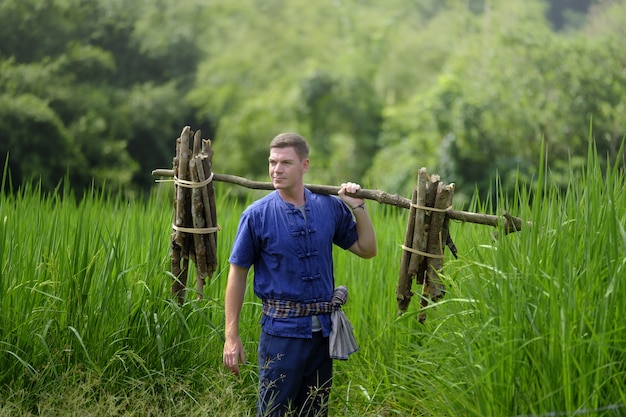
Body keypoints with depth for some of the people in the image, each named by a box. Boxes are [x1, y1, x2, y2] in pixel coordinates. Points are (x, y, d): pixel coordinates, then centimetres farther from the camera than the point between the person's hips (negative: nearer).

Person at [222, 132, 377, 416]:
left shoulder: (330, 207, 2)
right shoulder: (256, 215, -8)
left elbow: (366, 249, 13)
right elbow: (237, 275, -4)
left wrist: (358, 207, -1)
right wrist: (231, 337, -7)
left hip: (323, 329, 4)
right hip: (282, 330, -4)